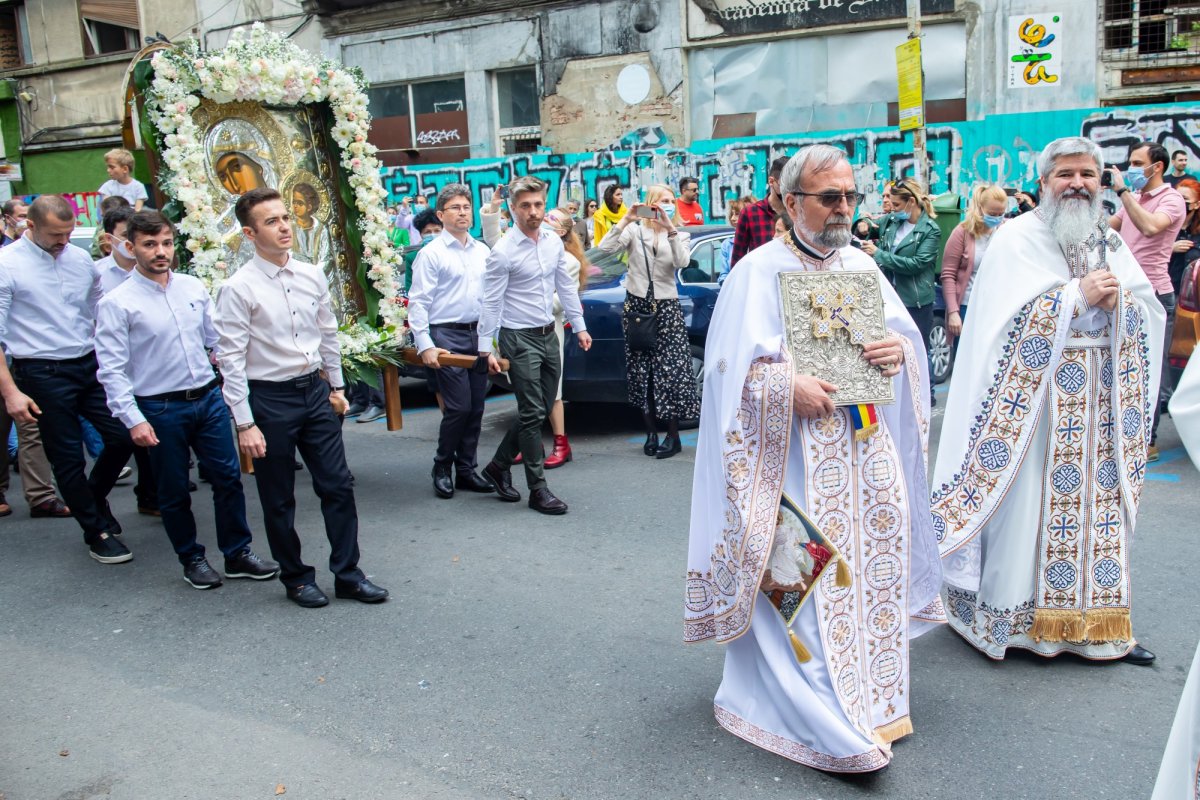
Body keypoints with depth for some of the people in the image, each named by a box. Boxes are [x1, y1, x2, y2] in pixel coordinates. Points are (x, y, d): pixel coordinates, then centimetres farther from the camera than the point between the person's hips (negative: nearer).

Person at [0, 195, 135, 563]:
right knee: (68, 459, 5)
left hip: (91, 365, 5)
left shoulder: (81, 258, 5)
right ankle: (97, 532, 22)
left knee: (124, 436, 5)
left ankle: (94, 499, 34)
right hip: (43, 374, -5)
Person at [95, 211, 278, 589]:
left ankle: (238, 554, 24)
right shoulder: (117, 303, -9)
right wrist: (133, 420, -16)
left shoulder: (194, 287, 4)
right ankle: (192, 560, 29)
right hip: (161, 409, -4)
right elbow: (112, 369, -10)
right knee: (174, 493, 10)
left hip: (209, 398, 4)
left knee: (228, 477, 9)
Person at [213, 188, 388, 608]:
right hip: (269, 398, -4)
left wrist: (337, 385, 15)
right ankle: (296, 578, 28)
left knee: (338, 486, 8)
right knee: (279, 501, 10)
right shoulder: (239, 288, -13)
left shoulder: (313, 276, 2)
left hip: (314, 390, 5)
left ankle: (347, 574, 22)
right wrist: (244, 423, -15)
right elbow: (231, 359, -13)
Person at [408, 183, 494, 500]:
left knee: (476, 408, 8)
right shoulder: (431, 253, -4)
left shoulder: (482, 251, 13)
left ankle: (467, 470, 20)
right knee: (458, 407, -7)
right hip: (447, 335, -5)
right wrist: (424, 345, -15)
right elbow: (418, 302, -8)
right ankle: (442, 469, 11)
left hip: (479, 334, 6)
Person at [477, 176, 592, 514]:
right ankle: (538, 490, 6)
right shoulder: (503, 252, -14)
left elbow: (566, 286, 13)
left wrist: (579, 326, 12)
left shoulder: (554, 243, 5)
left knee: (540, 411, 13)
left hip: (548, 335, 7)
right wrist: (486, 348, -14)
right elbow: (491, 303, -13)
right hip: (519, 338, -7)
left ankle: (499, 466, 29)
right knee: (532, 413, -4)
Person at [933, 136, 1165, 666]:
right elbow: (1012, 319, -13)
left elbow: (1150, 317, 12)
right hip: (1036, 399, -5)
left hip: (1101, 402, 5)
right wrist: (1080, 295, -14)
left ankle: (1096, 619, 15)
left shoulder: (1111, 244, 16)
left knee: (1099, 503, 5)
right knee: (1028, 502, -3)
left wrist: (1118, 300, -8)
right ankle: (1012, 616, 8)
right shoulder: (1017, 239, -2)